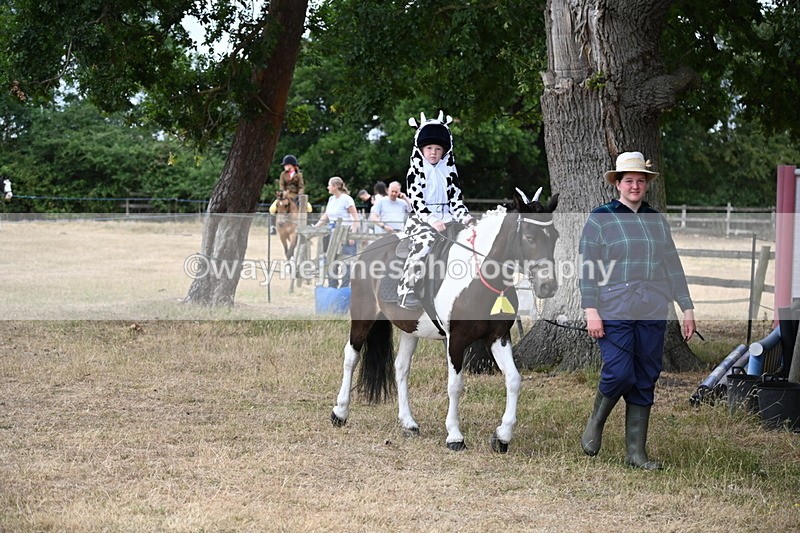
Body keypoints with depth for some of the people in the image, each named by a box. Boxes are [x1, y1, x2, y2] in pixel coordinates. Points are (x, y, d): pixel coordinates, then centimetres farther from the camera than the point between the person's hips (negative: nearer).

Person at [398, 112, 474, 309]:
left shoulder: (449, 171, 16)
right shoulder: (415, 171, 1)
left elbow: (456, 197, 13)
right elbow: (416, 200, -9)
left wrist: (464, 216, -7)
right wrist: (432, 220, -22)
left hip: (445, 217, 5)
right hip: (422, 219, -5)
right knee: (425, 242, -31)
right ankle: (406, 291, -31)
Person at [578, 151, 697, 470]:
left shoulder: (657, 221, 15)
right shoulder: (600, 219, 1)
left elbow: (672, 267, 17)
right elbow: (588, 268, -4)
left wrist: (687, 307, 12)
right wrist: (591, 310, -12)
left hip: (652, 315, 4)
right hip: (613, 313, -4)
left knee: (645, 382, 4)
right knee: (619, 375, -13)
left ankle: (636, 452, 10)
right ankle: (595, 424, 15)